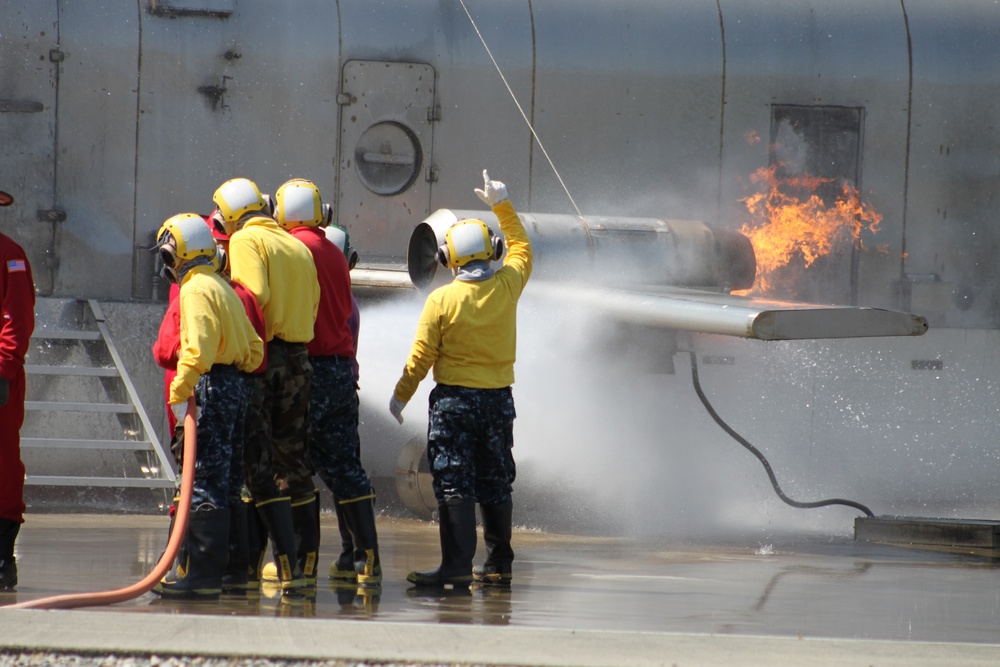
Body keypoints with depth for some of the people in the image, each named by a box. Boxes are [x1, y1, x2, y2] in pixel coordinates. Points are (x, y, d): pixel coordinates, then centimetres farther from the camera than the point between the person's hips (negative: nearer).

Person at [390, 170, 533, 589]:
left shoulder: (442, 299, -11)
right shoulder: (507, 287, -3)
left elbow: (422, 355, -7)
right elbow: (521, 248, 19)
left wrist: (401, 394, 7)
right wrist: (502, 206, 25)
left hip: (454, 399, -4)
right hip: (498, 397, 4)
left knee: (454, 483, -5)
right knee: (495, 483, 13)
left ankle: (458, 565, -13)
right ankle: (499, 564, 18)